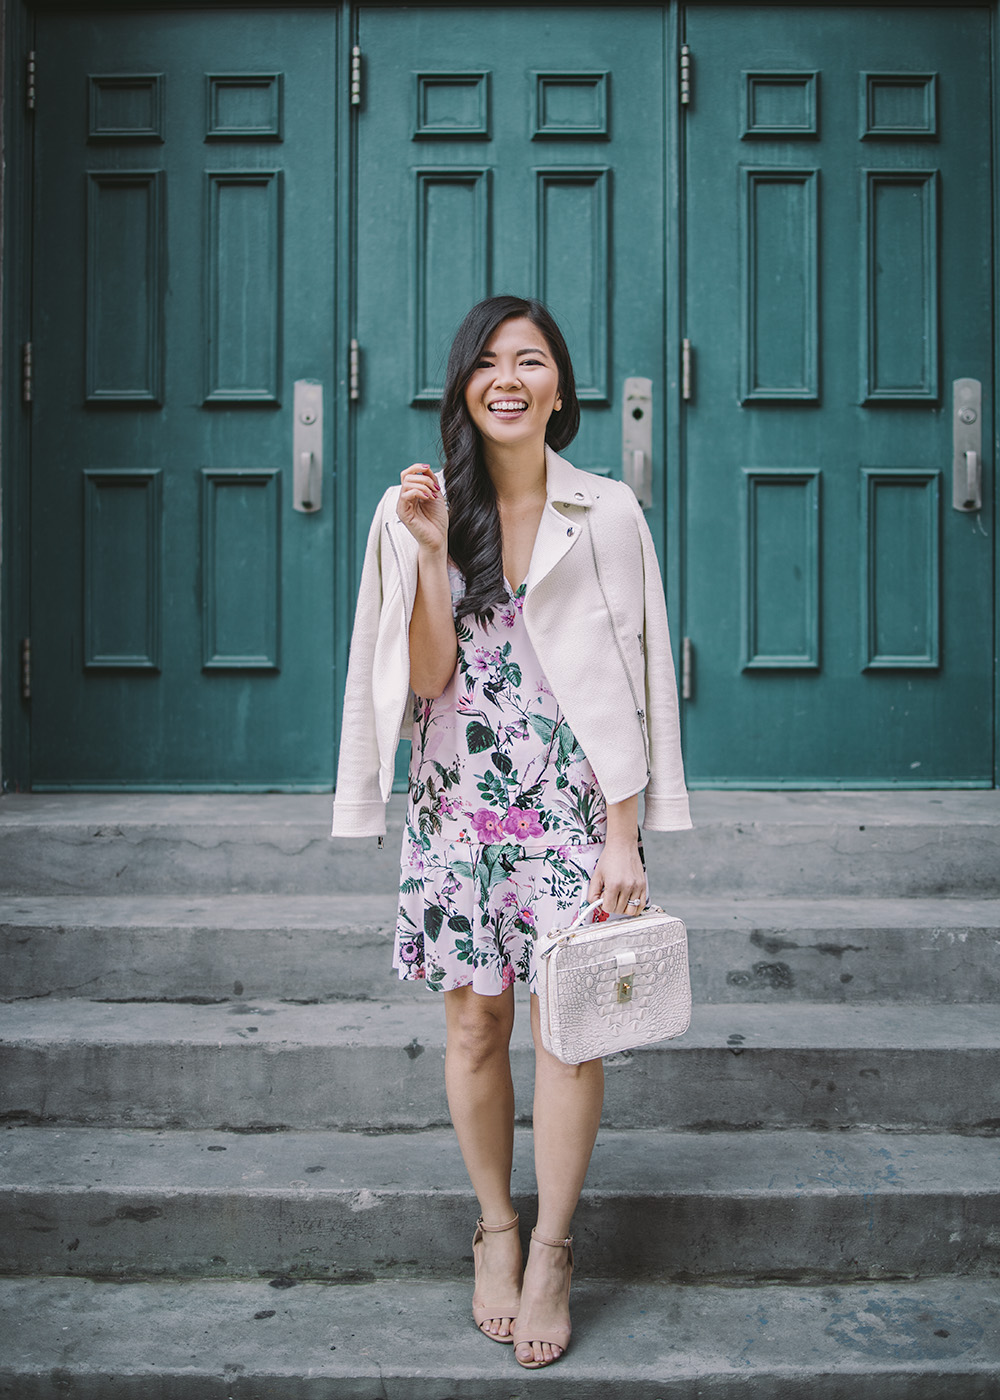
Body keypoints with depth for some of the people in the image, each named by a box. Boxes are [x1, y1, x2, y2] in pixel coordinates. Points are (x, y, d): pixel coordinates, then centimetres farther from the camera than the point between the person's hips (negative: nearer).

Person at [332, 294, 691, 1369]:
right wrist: (433, 552, -15)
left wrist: (623, 836, -5)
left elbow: (630, 685, 0)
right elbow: (427, 680, -3)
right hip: (459, 805, 1)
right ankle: (495, 1230, 27)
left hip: (573, 803, -1)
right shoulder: (413, 511, 3)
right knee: (476, 1024, 6)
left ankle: (550, 1251, 16)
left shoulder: (608, 515, 1)